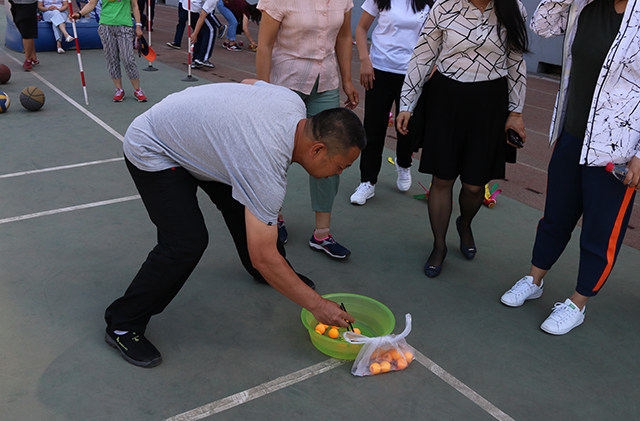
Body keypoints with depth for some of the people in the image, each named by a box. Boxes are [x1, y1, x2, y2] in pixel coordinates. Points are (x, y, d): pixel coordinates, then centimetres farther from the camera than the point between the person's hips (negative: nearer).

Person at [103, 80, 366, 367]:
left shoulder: (294, 103, -13)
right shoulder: (266, 167, -36)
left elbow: (249, 82, 9)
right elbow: (263, 257, -31)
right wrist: (317, 305, -22)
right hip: (151, 152, -9)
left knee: (241, 204, 11)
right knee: (187, 244, -19)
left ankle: (264, 274, 37)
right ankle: (122, 326, -1)